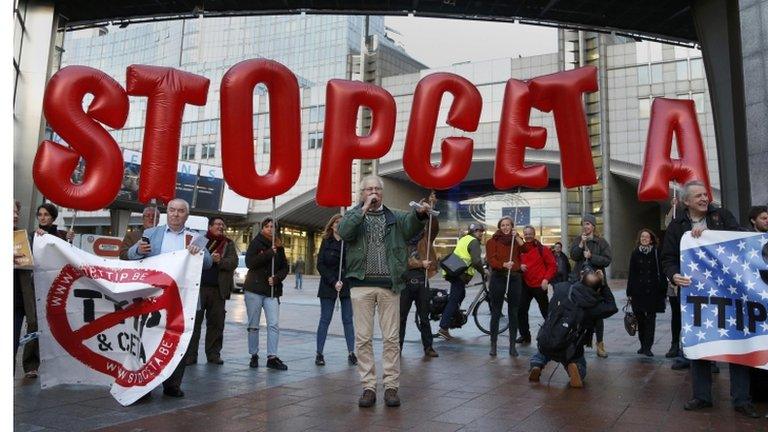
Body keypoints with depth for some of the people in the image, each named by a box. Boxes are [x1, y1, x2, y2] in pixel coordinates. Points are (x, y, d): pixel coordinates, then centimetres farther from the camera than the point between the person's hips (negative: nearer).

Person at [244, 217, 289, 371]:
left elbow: (285, 267, 10)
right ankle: (254, 355, 17)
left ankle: (272, 357, -4)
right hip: (254, 289, -2)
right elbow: (249, 262, -12)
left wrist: (277, 278, -9)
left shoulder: (279, 247, 11)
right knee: (253, 325, 5)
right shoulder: (256, 243, 1)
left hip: (272, 290, 2)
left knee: (274, 324, -7)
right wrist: (269, 253, -17)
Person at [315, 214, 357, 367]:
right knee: (325, 319, 4)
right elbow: (320, 265, -2)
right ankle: (319, 353, 9)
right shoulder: (326, 242, 3)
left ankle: (351, 353, 8)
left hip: (347, 284, 0)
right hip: (329, 285, 0)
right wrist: (333, 282, -12)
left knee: (348, 320, 4)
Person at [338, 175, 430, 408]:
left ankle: (391, 386, 10)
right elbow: (344, 232, -9)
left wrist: (420, 213, -24)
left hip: (389, 284, 1)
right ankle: (368, 387, 11)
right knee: (363, 338, 2)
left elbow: (410, 226, -4)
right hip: (362, 284, 0)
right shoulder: (353, 215, 10)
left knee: (391, 338, 2)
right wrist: (364, 209, -13)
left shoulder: (394, 216, 14)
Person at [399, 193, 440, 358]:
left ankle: (428, 347, 18)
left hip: (422, 282, 3)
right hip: (406, 282, -2)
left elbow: (434, 226, -5)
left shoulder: (425, 239, 10)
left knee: (424, 317, 10)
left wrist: (432, 208, -16)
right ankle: (398, 347, 14)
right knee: (401, 317, 6)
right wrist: (420, 264, -19)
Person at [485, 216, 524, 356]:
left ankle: (512, 345, 14)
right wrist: (504, 264, -24)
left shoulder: (516, 240, 13)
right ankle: (493, 344, 9)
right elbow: (491, 259, -8)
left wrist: (517, 237, -10)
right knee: (496, 313, 2)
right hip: (498, 278, -2)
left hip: (515, 278, 2)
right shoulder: (493, 241, 4)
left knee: (513, 313, 6)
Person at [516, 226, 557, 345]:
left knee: (546, 311, 3)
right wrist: (520, 266, -4)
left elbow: (552, 265, -5)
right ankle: (525, 335, 16)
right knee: (521, 310, 4)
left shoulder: (542, 249, -5)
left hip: (539, 285, -5)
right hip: (525, 285, 5)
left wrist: (546, 279, -15)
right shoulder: (521, 249, 7)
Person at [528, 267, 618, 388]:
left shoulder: (562, 288, -9)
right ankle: (575, 368, -6)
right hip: (569, 351, -2)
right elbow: (612, 306, 7)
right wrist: (603, 284, 4)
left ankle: (536, 364, 5)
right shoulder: (593, 306, -14)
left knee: (542, 353, 37)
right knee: (581, 368, 28)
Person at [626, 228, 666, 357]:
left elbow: (661, 273, -3)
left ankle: (647, 347, 2)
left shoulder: (656, 253, -1)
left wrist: (663, 290, -8)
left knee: (650, 319, 0)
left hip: (653, 291, -3)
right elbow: (631, 273, 7)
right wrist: (629, 292, 4)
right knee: (640, 318, 8)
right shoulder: (635, 253, 6)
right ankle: (643, 345, 21)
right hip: (638, 291, 3)